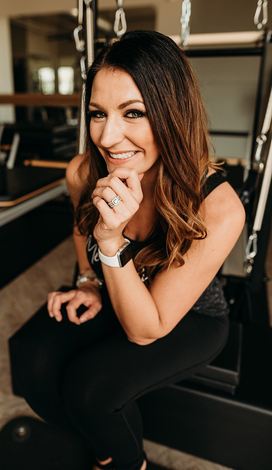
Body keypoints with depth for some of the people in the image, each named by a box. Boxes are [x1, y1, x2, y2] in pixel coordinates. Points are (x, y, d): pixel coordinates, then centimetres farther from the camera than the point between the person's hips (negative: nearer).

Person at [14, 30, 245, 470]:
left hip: (190, 320, -3)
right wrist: (89, 283, -4)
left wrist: (112, 240, -40)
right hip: (113, 300, 4)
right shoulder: (83, 173, -19)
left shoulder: (218, 209, -33)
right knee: (36, 364, -18)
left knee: (88, 385, -25)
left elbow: (144, 330, -28)